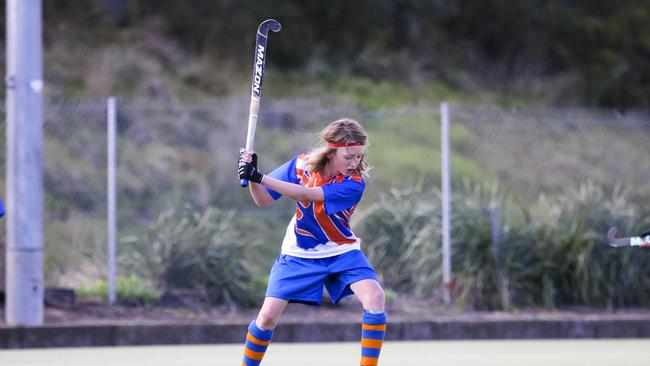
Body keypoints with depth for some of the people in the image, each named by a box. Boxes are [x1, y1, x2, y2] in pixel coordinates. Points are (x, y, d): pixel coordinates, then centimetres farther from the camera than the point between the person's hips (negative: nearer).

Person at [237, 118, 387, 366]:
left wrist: (260, 177, -40)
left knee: (375, 296, -25)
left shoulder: (354, 183, -23)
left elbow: (306, 195, -34)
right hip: (299, 255, 1)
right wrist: (251, 175, -26)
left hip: (341, 251, -1)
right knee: (268, 316, -8)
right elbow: (263, 200, -6)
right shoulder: (302, 165, -13)